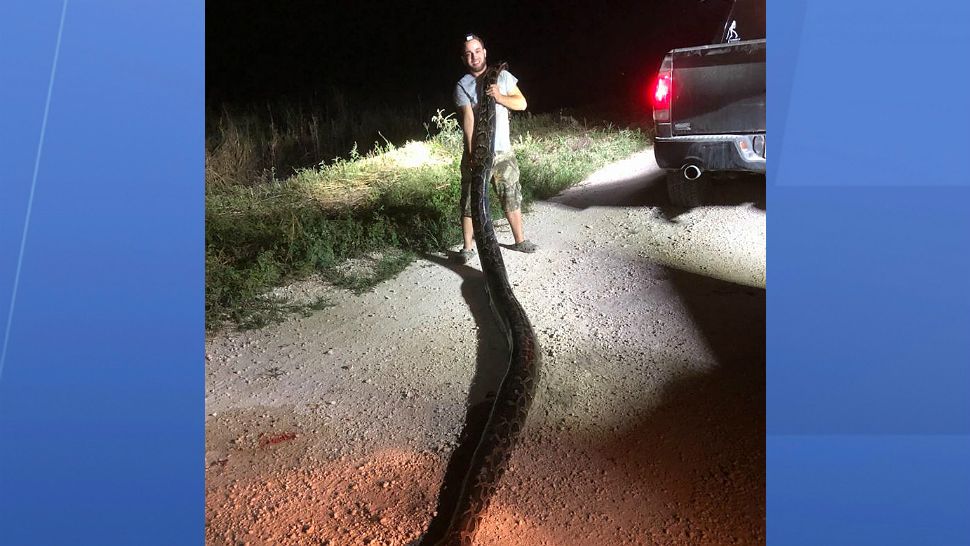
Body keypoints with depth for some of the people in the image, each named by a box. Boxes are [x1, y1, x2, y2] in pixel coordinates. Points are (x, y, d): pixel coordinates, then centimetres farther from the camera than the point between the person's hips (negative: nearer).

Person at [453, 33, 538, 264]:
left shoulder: (502, 76, 6)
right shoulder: (462, 86, -4)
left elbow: (522, 103, 4)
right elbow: (468, 118, -16)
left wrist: (500, 97, -15)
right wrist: (473, 153, -25)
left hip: (503, 151, 3)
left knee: (512, 197, 10)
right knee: (470, 202, -1)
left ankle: (519, 240, 24)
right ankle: (467, 247, 9)